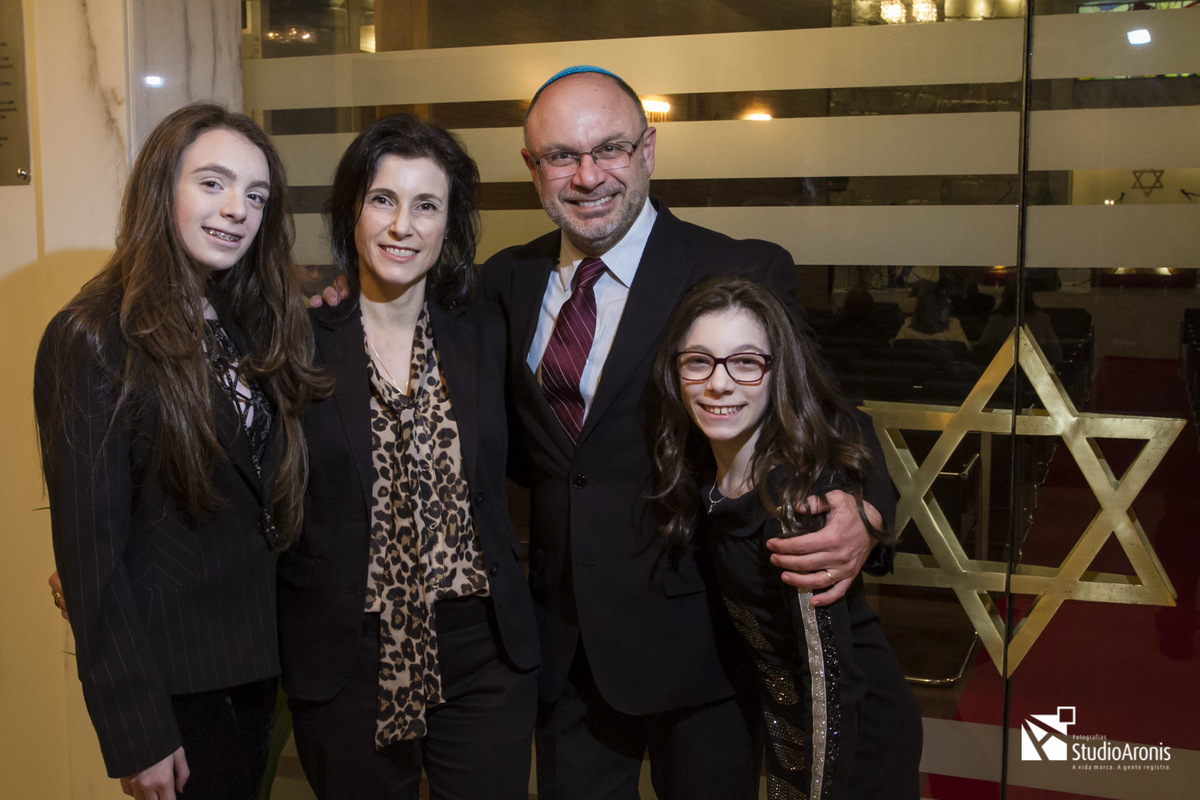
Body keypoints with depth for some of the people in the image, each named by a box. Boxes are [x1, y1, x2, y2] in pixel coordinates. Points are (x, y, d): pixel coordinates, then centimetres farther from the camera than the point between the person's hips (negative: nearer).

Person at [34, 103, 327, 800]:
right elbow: (90, 549, -17)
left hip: (257, 663, 6)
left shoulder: (253, 328, 5)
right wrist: (136, 733, -16)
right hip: (173, 680, -6)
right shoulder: (96, 339, -16)